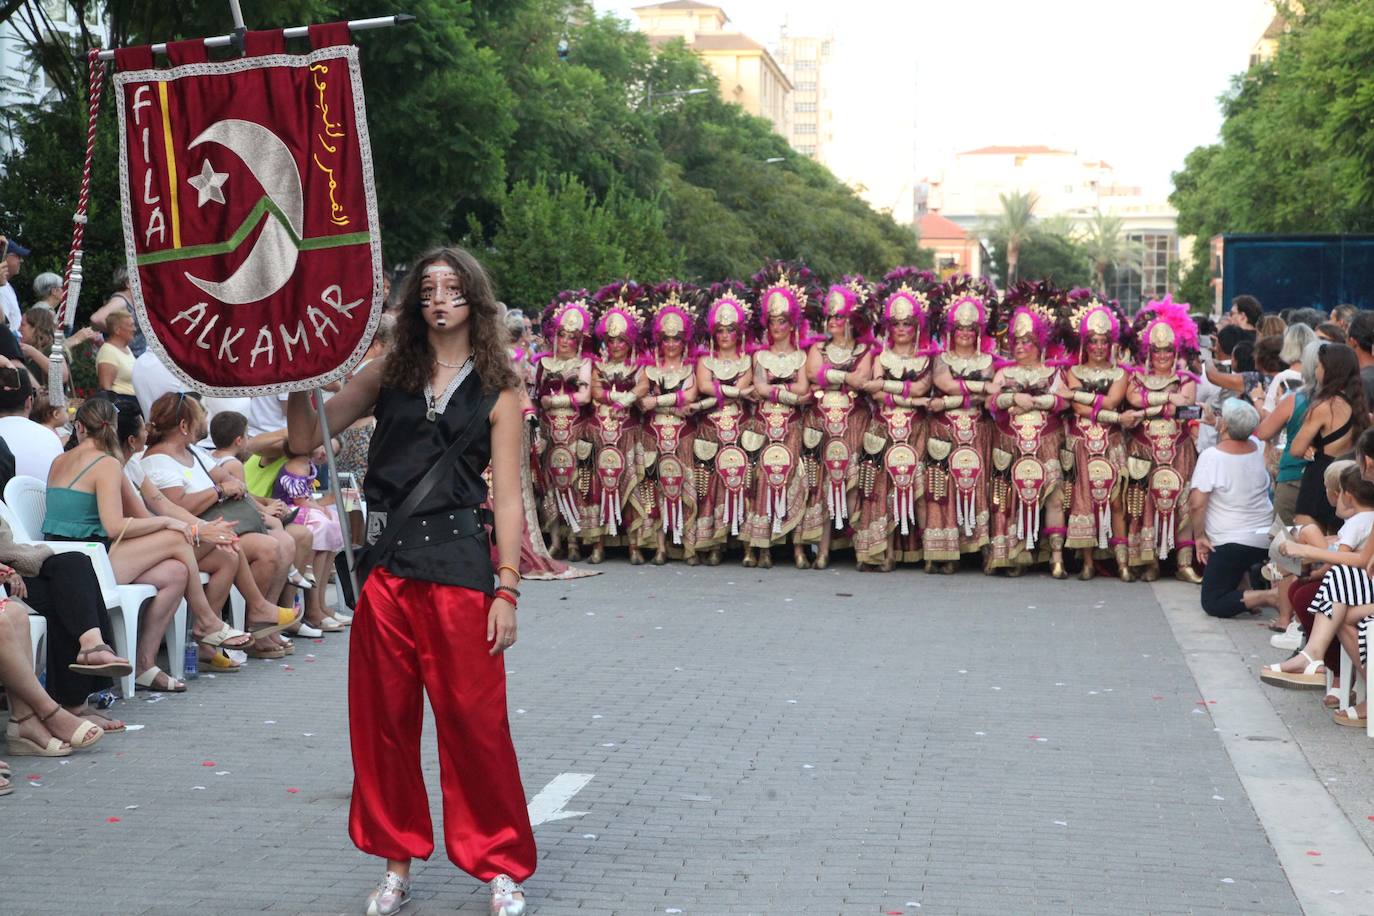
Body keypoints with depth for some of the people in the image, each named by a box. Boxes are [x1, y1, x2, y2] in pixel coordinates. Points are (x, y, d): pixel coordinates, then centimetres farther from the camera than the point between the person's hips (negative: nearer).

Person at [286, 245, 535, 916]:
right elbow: (306, 439, 6)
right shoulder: (388, 376, 10)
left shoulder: (497, 391, 3)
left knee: (474, 721, 1)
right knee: (385, 718, 8)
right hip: (388, 566, 3)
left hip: (459, 565, -3)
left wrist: (506, 589, -7)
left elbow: (507, 498, 0)